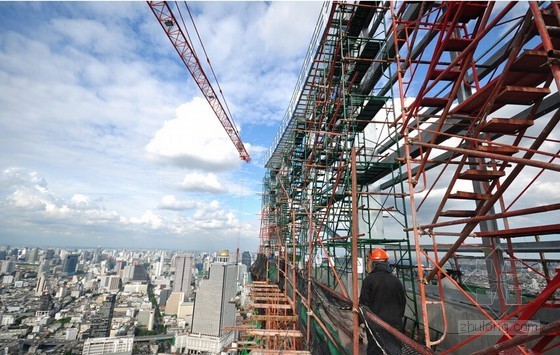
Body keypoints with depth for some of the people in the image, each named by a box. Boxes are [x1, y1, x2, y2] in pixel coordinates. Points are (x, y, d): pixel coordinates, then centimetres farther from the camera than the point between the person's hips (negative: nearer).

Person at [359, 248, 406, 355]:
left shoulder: (369, 280, -14)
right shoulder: (396, 280, -1)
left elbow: (363, 303, -12)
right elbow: (403, 302, 9)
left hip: (375, 325, -3)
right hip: (394, 325, 4)